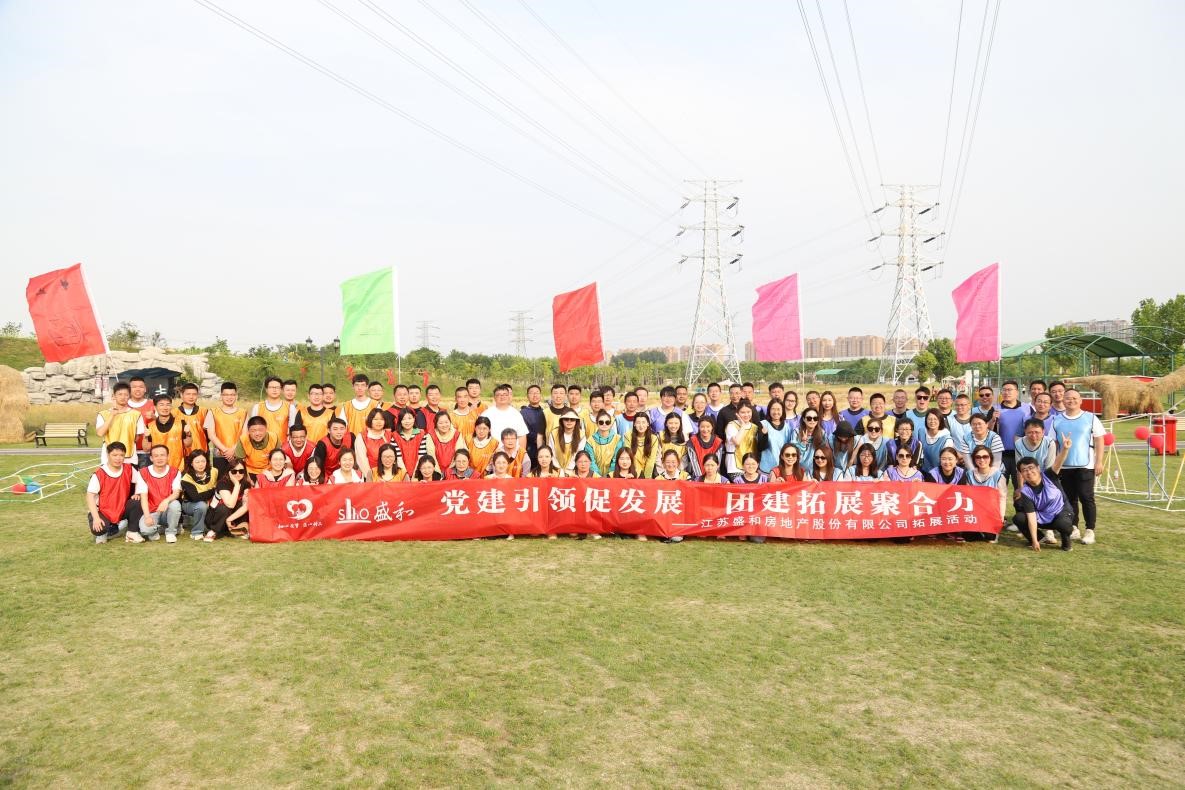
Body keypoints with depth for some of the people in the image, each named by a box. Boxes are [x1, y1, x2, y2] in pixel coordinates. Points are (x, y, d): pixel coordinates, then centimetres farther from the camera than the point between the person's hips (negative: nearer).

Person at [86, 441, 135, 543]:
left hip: (122, 510, 3)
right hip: (102, 511, -3)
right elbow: (90, 496, -17)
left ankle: (132, 532, -6)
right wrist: (96, 518, -25)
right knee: (97, 530, -32)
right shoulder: (99, 474, -15)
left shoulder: (129, 469, -5)